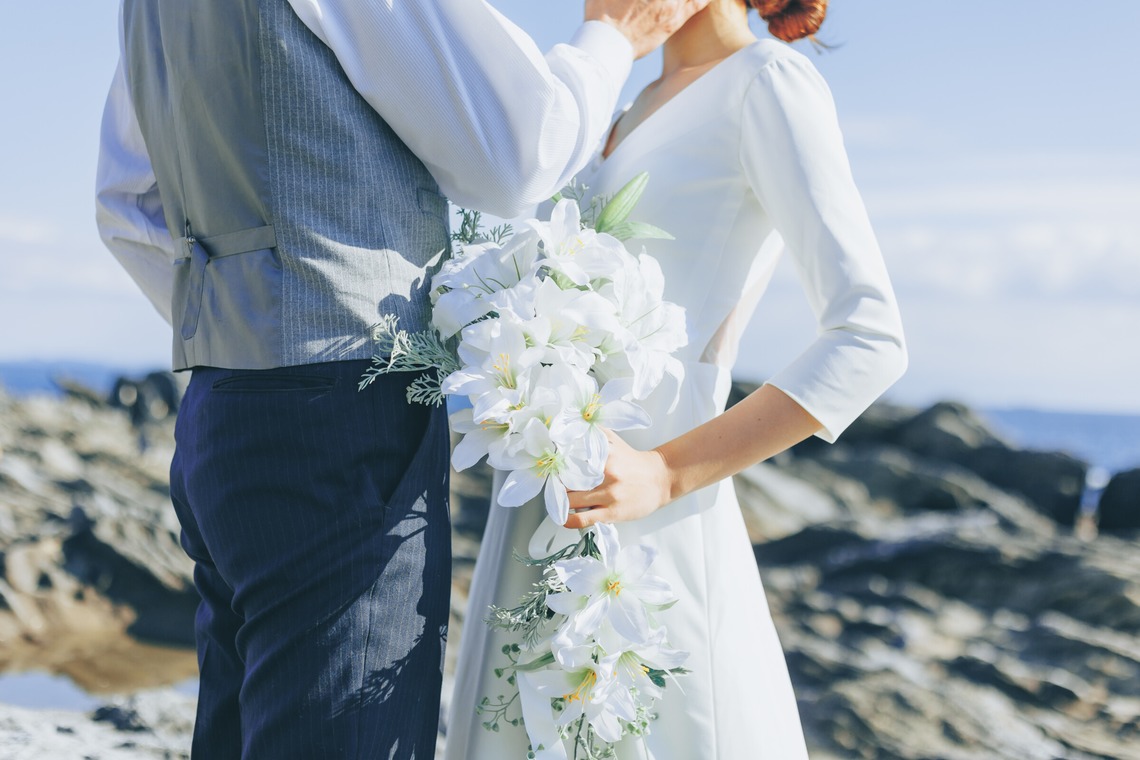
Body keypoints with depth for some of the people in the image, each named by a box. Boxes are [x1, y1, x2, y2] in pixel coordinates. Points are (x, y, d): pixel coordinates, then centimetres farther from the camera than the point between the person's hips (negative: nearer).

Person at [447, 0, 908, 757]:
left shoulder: (770, 80, -7)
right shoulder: (643, 109, 17)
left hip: (648, 527, -8)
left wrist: (665, 475, -23)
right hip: (545, 530, 8)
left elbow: (869, 342, -16)